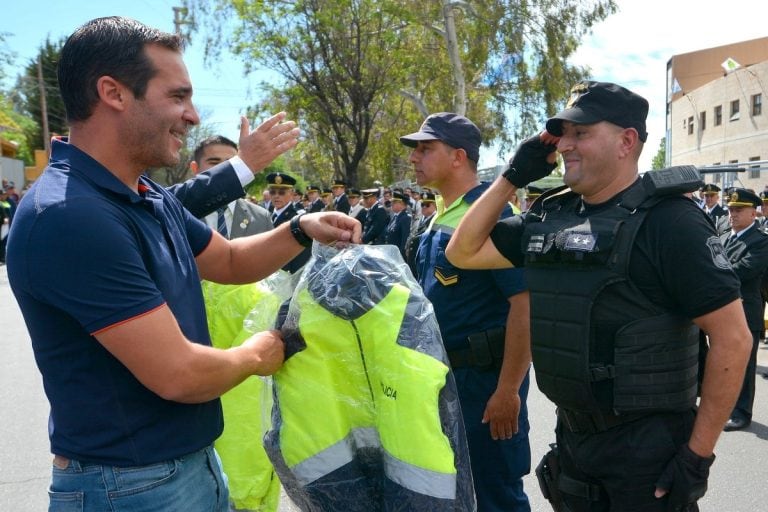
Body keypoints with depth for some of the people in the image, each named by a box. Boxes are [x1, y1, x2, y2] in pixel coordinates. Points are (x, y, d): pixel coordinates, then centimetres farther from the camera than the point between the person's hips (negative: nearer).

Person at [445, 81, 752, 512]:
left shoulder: (668, 221, -16)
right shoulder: (551, 216, 2)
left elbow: (733, 338, -15)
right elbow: (463, 252, 7)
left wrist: (698, 453, -14)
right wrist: (512, 177, -1)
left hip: (649, 445, -6)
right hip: (572, 435, 6)